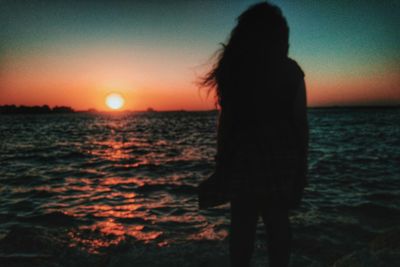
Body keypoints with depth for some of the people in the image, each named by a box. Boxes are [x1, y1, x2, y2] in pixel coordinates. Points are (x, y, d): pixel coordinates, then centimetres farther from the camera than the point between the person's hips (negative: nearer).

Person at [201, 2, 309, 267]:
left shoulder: (233, 70, 2)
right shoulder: (289, 69, -1)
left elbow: (226, 120, 0)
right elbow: (300, 121, -2)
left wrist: (221, 161, 6)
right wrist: (302, 164, 5)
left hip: (242, 157, 1)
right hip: (281, 157, 0)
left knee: (242, 224, 9)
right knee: (277, 222, 9)